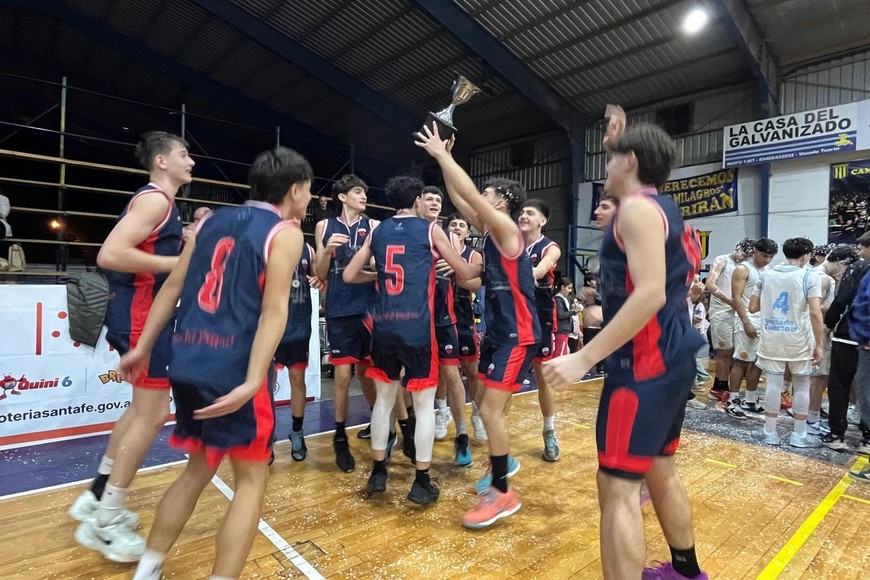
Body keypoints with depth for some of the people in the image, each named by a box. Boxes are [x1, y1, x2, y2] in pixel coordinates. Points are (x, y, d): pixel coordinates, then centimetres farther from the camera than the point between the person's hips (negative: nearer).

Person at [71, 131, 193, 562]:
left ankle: (97, 497, 33)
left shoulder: (159, 201, 17)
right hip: (140, 314, -11)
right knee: (152, 415, -3)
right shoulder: (154, 199, -14)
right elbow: (110, 254, -25)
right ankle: (104, 523, 11)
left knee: (142, 408, 20)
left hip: (144, 312, 11)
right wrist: (177, 262, -20)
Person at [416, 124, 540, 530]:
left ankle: (503, 493, 5)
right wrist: (444, 157, 9)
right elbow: (459, 199, 11)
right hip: (497, 330, 9)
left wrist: (441, 155, -12)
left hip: (518, 334, -9)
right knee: (487, 405, 16)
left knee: (491, 409, -9)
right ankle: (502, 463, 37)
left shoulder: (507, 228, -14)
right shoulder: (489, 230, 10)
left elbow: (469, 194, -21)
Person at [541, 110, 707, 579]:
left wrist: (585, 357, -26)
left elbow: (650, 293, -25)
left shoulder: (637, 208, -14)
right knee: (661, 470, 23)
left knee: (618, 487, -5)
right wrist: (618, 140, 31)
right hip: (671, 358, 10)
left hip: (644, 364, -10)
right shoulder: (660, 205, 15)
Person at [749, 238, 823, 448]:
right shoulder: (810, 277, -6)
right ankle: (799, 435, 20)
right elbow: (815, 313, -15)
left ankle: (770, 432, 14)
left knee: (773, 384, 8)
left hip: (771, 337, 2)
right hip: (799, 339, -2)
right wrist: (818, 344, -10)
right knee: (801, 386, 11)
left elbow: (753, 307, 6)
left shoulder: (766, 274, 4)